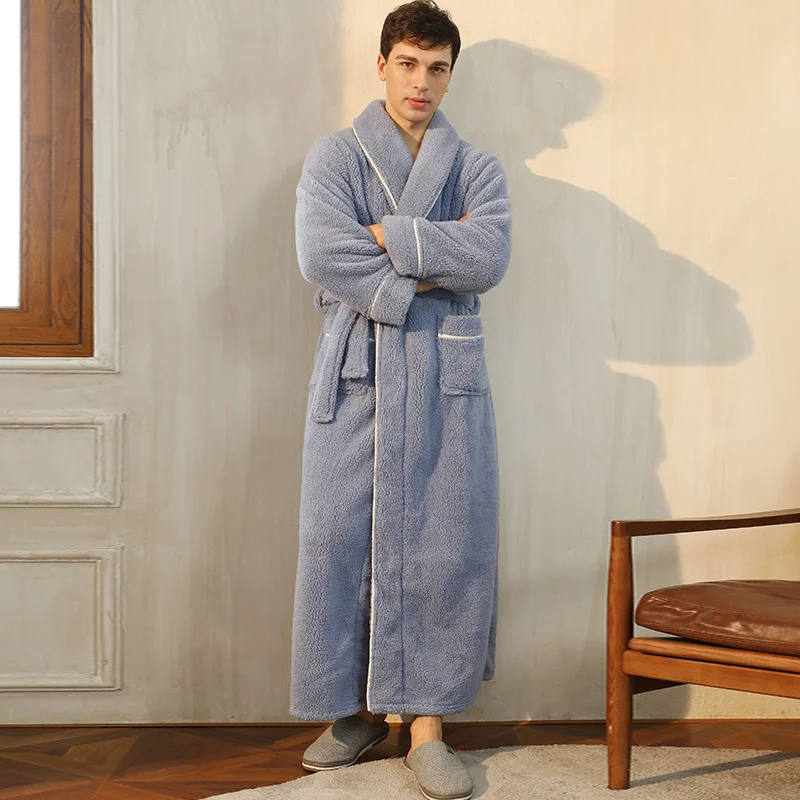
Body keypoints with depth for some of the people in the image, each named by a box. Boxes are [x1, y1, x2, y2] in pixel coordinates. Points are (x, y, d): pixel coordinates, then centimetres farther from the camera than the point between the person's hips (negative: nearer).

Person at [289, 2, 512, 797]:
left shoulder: (477, 166, 12)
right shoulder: (335, 154, 8)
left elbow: (489, 257, -8)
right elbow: (321, 254, -10)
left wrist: (387, 235, -9)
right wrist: (430, 271, -10)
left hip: (447, 375, 1)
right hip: (354, 372, 0)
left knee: (446, 545, -3)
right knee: (339, 540, 0)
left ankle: (427, 724, 8)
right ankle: (357, 709, 17)